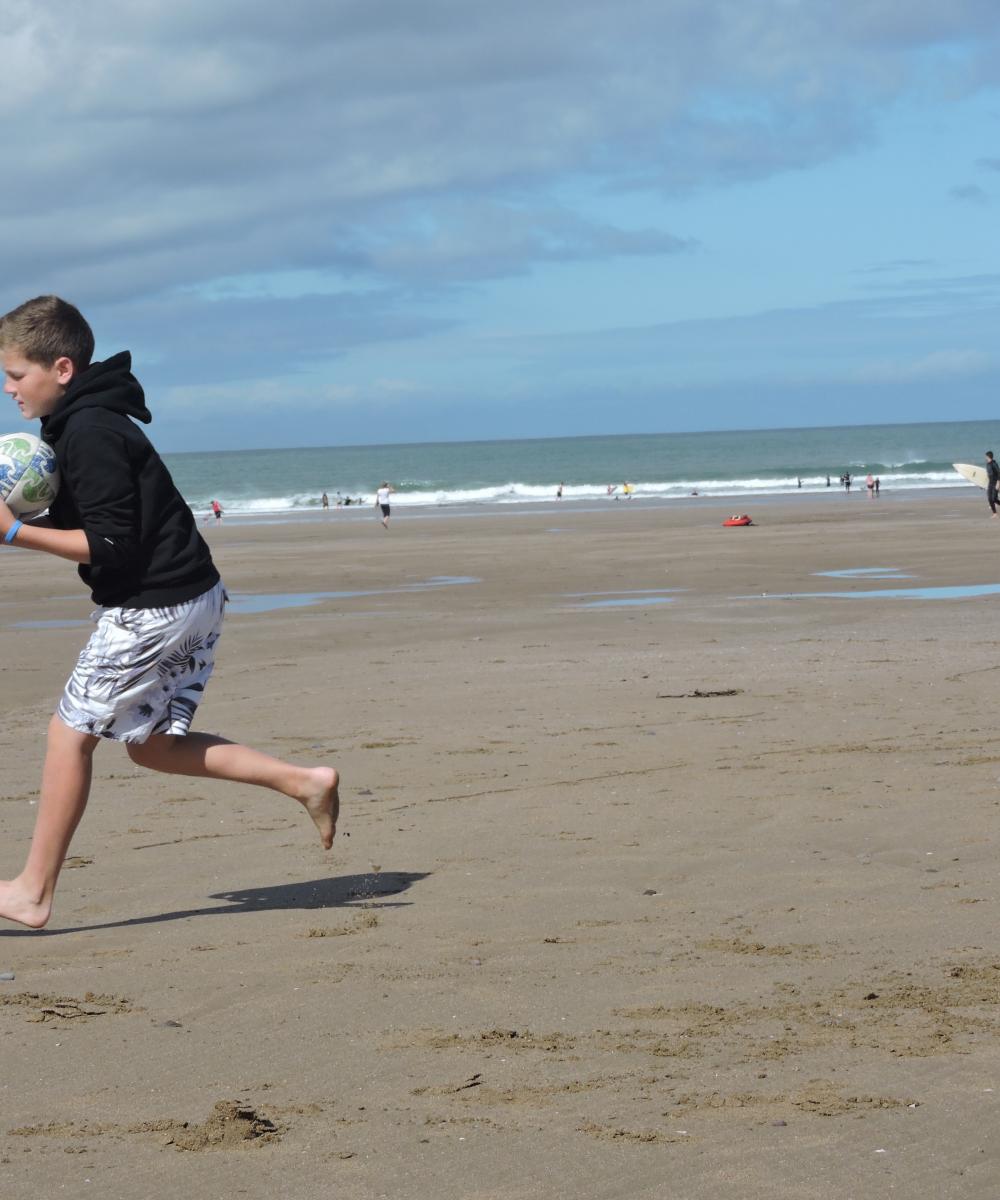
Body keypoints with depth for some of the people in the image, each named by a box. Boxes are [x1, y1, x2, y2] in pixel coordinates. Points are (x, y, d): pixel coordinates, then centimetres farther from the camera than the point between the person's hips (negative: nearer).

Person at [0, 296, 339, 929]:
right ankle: (305, 782, 7)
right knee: (152, 743, 13)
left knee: (71, 731, -2)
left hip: (151, 608, -10)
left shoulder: (89, 434, -17)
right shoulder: (93, 420, 14)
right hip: (195, 596, 10)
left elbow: (109, 546, -21)